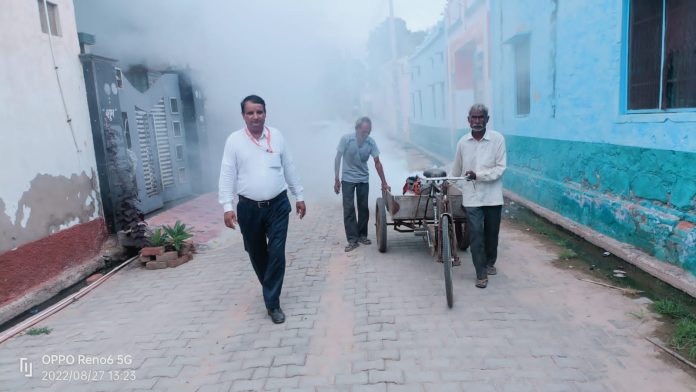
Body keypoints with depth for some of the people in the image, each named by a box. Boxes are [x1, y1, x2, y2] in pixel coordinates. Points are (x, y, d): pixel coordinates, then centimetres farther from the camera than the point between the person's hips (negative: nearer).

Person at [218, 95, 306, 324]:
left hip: (278, 205, 0)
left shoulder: (277, 136, 3)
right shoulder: (234, 140, -3)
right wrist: (227, 206, -12)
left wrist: (299, 196, 10)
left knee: (277, 253, -5)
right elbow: (227, 175, -5)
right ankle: (270, 289, 38)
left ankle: (272, 302, 5)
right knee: (257, 254, 14)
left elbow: (289, 169, 9)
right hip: (249, 208, 0)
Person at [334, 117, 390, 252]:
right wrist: (337, 180, -8)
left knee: (363, 208, 6)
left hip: (363, 179, 2)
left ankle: (362, 235, 21)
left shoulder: (371, 142, -11)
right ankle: (352, 239, -1)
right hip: (348, 179, -2)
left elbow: (377, 162, -6)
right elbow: (338, 159, -8)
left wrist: (384, 182, -6)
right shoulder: (346, 139, -17)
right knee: (348, 209, -6)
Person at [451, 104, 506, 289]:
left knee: (491, 233, 14)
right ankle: (481, 274, 6)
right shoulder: (463, 141, 0)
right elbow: (456, 169, 14)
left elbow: (501, 167, -11)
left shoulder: (497, 139, -8)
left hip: (492, 195, 0)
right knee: (476, 234, -3)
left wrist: (478, 175, -21)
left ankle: (490, 262, 38)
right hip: (472, 196, 1)